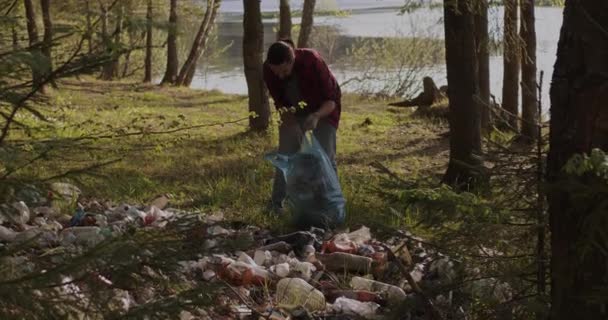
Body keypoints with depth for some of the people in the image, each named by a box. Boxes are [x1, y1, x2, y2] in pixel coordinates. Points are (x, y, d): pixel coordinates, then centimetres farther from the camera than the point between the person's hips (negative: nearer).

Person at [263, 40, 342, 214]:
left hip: (323, 110, -3)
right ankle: (276, 202, 7)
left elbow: (331, 100, -29)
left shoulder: (313, 61, -36)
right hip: (293, 113, 3)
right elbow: (279, 101, -9)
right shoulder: (268, 69, -25)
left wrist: (316, 116, -47)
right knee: (285, 155, -4)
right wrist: (289, 121, -23)